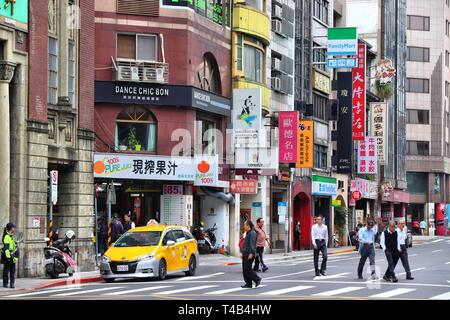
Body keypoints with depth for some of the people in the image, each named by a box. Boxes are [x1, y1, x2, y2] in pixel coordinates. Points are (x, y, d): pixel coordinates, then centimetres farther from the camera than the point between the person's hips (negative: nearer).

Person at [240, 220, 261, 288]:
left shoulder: (252, 233, -12)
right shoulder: (248, 233, 19)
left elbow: (252, 244, -20)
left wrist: (251, 253, -25)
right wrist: (243, 253, 23)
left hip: (249, 254, -10)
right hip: (246, 254, 10)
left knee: (247, 269, -11)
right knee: (245, 269, 6)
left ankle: (257, 279, -2)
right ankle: (248, 283, 8)